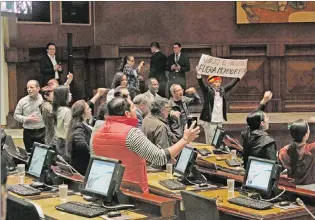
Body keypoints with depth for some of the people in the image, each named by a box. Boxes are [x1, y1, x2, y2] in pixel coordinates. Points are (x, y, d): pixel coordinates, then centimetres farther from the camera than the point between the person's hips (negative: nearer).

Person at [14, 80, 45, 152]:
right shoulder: (22, 101, 1)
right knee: (30, 153, 8)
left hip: (42, 132, -1)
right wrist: (27, 119, -11)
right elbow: (16, 115, 4)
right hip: (28, 133, 1)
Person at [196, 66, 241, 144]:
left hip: (220, 121, 6)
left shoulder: (222, 90, 12)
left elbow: (231, 84, 23)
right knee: (210, 142, -5)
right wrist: (199, 76, -39)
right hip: (210, 122, -6)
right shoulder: (208, 90, -5)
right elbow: (202, 85, -21)